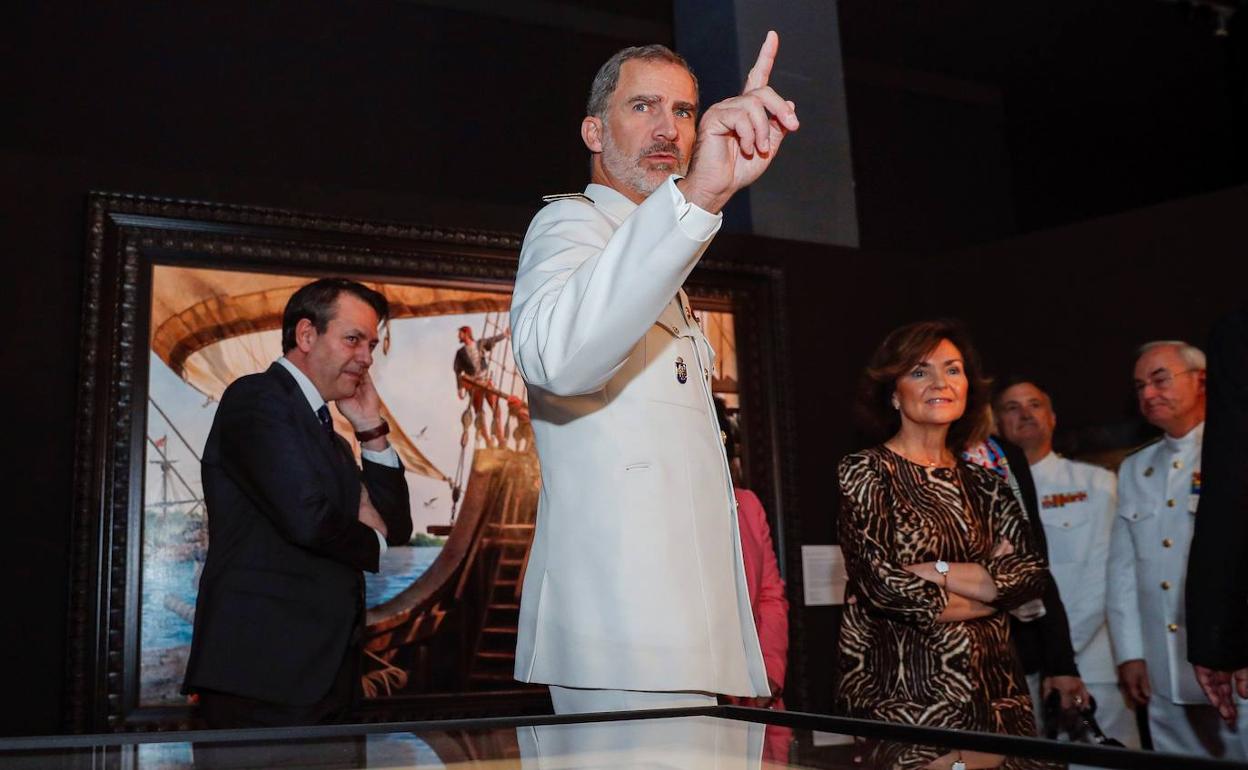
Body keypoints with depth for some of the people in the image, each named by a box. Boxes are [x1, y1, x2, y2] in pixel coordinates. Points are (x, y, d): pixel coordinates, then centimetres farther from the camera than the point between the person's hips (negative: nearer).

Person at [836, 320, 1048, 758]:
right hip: (900, 692, -5)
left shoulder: (983, 484, 12)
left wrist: (935, 571, -14)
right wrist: (990, 582, -4)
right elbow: (883, 585, -15)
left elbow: (1031, 573, -2)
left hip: (993, 689, 5)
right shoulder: (864, 472, -4)